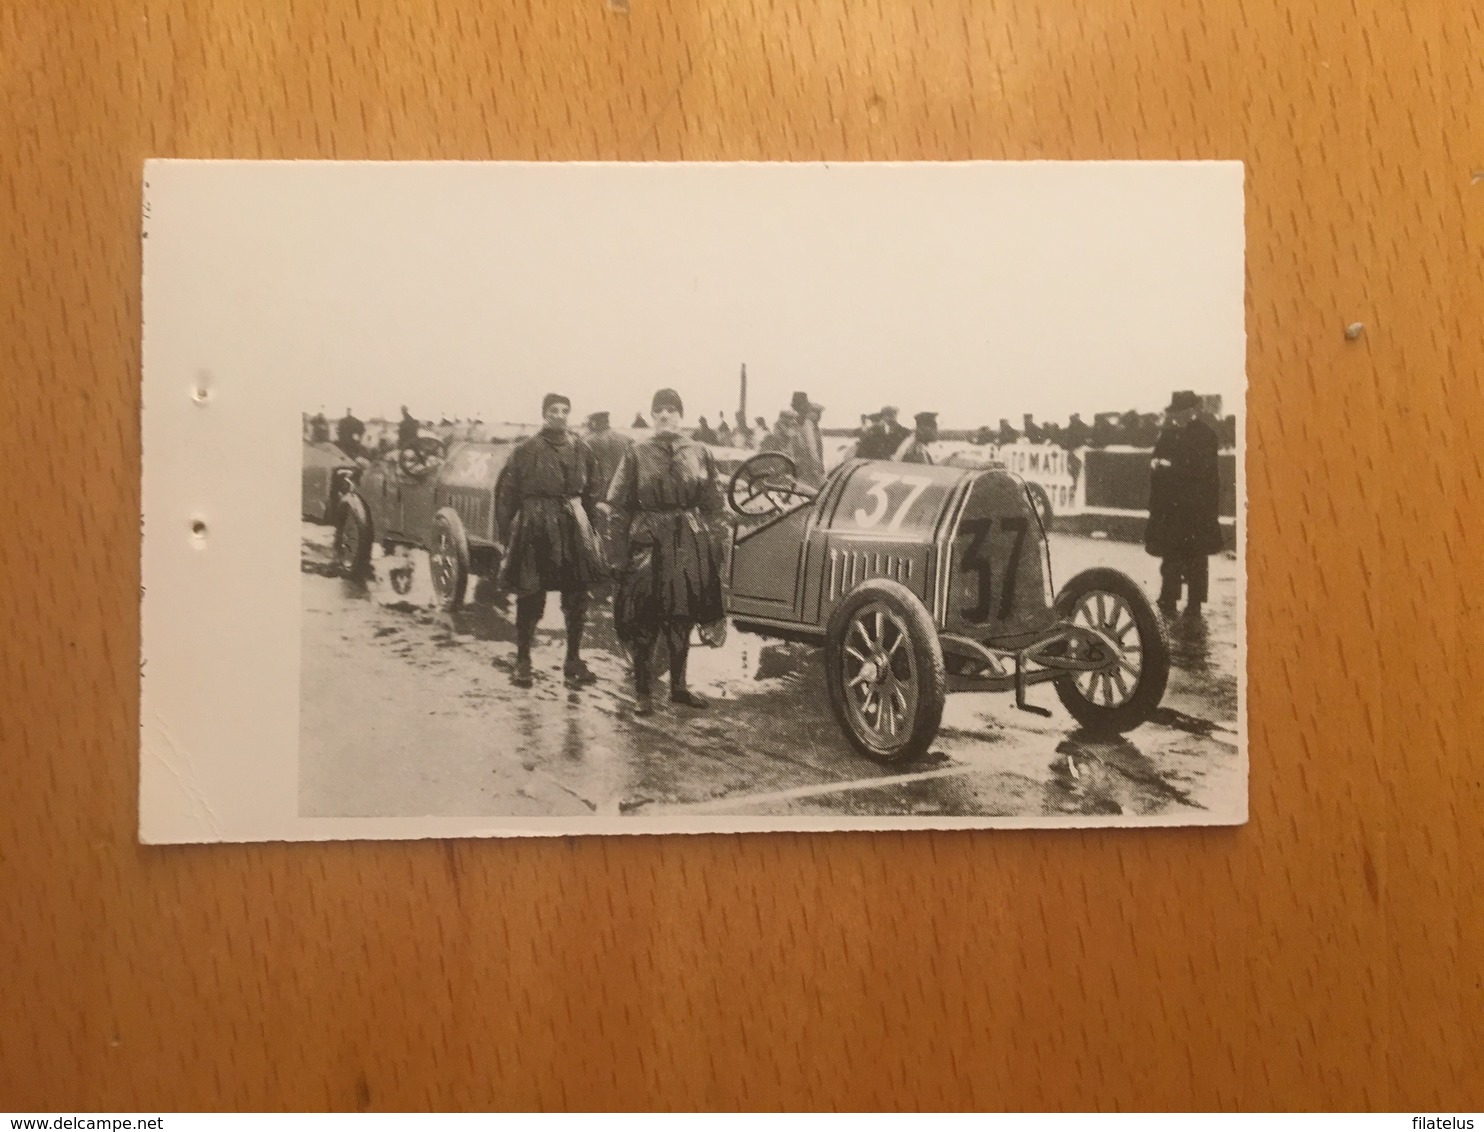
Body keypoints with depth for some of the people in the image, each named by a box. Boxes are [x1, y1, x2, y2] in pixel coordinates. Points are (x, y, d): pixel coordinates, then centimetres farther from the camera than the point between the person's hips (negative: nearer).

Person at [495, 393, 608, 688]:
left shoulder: (581, 450, 8)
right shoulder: (526, 450, -3)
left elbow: (591, 493, 13)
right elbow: (506, 494, -2)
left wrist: (589, 527, 7)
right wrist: (508, 532, -5)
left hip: (573, 524, 4)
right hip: (534, 526, -3)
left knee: (577, 596, 5)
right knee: (529, 597, 2)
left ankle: (573, 660, 18)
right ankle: (522, 662, 15)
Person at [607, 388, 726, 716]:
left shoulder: (699, 454, 5)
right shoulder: (637, 454, 0)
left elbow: (712, 505, 8)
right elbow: (619, 507, -1)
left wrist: (710, 547, 2)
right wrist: (620, 555, -6)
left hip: (689, 544, 2)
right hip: (648, 542, -2)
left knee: (682, 619, 10)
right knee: (644, 621, 0)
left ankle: (678, 686, 26)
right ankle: (642, 692, 12)